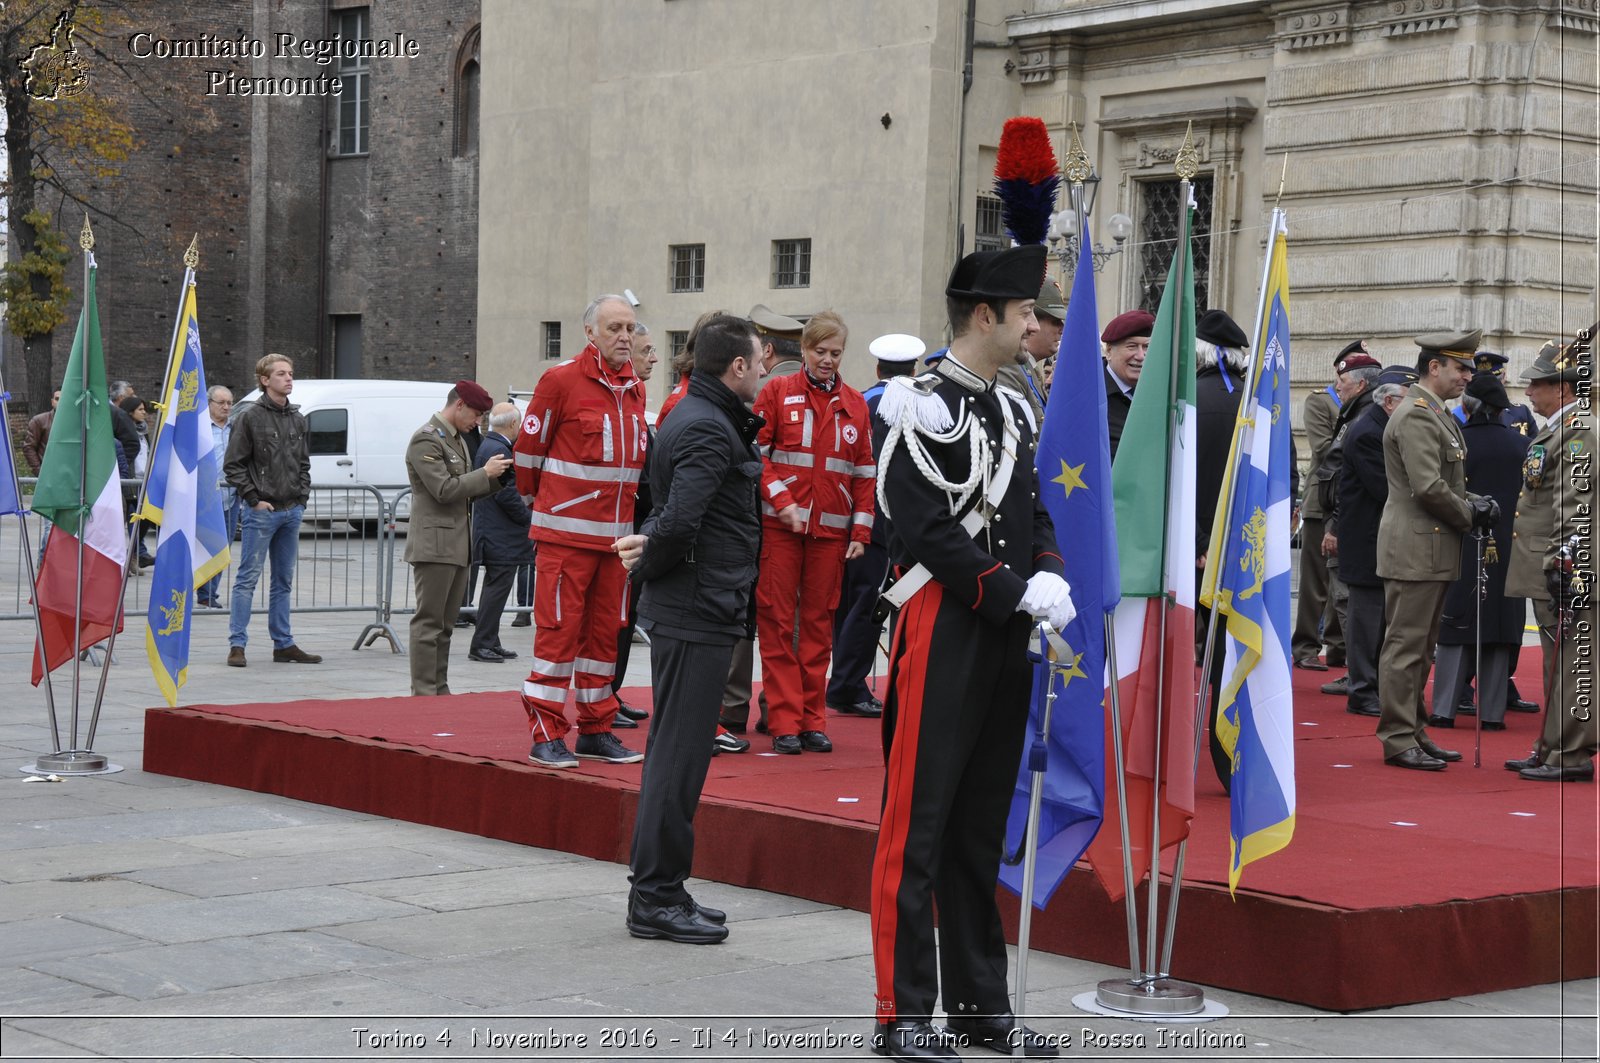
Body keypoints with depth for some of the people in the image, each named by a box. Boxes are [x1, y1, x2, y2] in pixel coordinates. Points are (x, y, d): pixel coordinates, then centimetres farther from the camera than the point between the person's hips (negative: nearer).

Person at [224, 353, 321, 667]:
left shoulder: (297, 419, 12)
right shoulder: (250, 417, -7)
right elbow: (233, 465, -8)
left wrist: (302, 497, 7)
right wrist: (254, 499, -12)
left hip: (292, 512, 6)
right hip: (262, 511, -6)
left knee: (284, 581, 11)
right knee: (247, 578, -5)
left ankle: (283, 644, 17)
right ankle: (237, 645, -2)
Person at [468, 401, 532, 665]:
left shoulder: (485, 446, 15)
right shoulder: (498, 450, -18)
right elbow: (507, 494, -21)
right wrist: (530, 518, -10)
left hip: (490, 533, 11)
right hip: (502, 536, -11)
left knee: (495, 588, 15)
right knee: (497, 587, -7)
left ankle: (490, 643, 20)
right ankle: (482, 645, -5)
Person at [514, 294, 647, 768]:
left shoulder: (634, 388, 12)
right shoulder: (561, 381, -8)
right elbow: (529, 447, -2)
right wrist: (537, 501, 10)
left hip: (616, 533, 6)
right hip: (565, 532, -6)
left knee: (606, 630, 10)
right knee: (559, 628, -5)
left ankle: (596, 729, 19)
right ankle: (546, 734, 1)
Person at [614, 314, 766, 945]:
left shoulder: (702, 418, 16)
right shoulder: (708, 430, -16)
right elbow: (680, 521, -27)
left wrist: (649, 549, -3)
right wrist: (651, 564, -9)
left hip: (685, 611, 10)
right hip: (697, 614, -10)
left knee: (676, 752, 14)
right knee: (679, 755, -5)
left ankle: (659, 891, 22)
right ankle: (656, 899, 1)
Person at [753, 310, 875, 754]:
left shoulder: (854, 404, 11)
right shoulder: (777, 392, 3)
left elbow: (865, 472, 12)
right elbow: (757, 453, -1)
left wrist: (861, 531, 5)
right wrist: (782, 501, -13)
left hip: (831, 529, 3)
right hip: (780, 526, -2)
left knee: (819, 622, 5)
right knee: (777, 620, -2)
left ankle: (812, 719, 10)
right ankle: (784, 721, 1)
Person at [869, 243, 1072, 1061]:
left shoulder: (1011, 410, 15)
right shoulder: (927, 407, -11)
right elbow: (926, 532, -18)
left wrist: (1049, 575, -2)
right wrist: (1018, 591, -17)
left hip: (1006, 638, 8)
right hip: (943, 632, -8)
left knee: (982, 828, 14)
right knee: (918, 826, -3)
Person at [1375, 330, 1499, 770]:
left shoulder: (1437, 415, 18)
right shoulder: (1416, 416, -16)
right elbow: (1428, 487, -23)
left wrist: (1477, 502, 5)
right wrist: (1470, 515, -9)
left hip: (1433, 551, 11)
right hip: (1415, 549, -11)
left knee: (1420, 647, 15)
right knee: (1405, 645, -6)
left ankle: (1415, 733, 21)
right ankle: (1398, 740, -2)